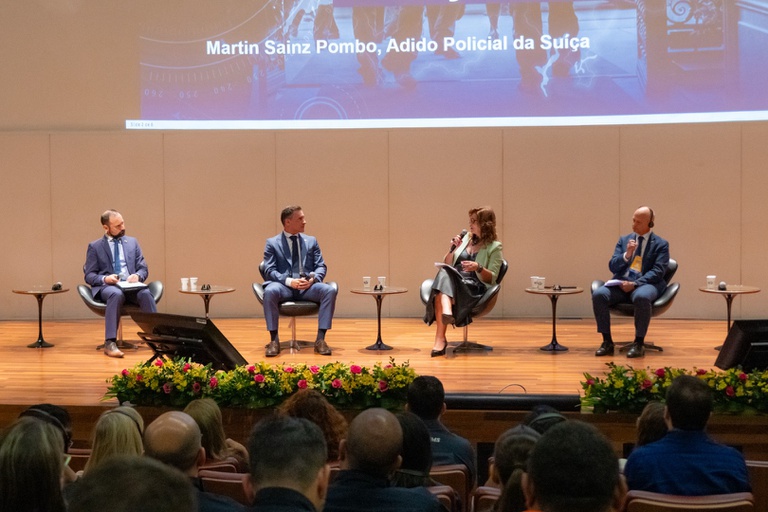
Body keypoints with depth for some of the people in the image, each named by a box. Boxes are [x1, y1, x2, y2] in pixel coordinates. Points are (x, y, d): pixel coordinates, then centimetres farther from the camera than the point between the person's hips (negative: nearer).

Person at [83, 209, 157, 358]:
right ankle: (110, 343, -42)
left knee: (145, 293, -34)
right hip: (106, 286, -2)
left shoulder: (132, 242, 18)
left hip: (131, 286, 2)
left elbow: (144, 268, 14)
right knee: (116, 294, -40)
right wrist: (104, 279, -17)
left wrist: (137, 276, -10)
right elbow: (89, 275, 5)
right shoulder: (94, 246, 10)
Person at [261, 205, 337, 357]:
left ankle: (320, 339, -23)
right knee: (270, 291, -37)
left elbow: (321, 267, 11)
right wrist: (289, 281, -19)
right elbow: (270, 270, -2)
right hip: (284, 286, -2)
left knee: (330, 290, -28)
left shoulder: (311, 241, 17)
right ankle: (274, 340, -25)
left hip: (307, 287, 2)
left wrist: (313, 279, -12)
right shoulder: (272, 243, 8)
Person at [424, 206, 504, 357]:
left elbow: (492, 278, 1)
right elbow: (446, 265, 24)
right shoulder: (466, 238, 24)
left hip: (474, 289, -4)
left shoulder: (494, 247, 9)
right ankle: (446, 311, -59)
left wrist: (479, 268, -18)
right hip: (453, 282, 4)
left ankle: (440, 338, -45)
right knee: (443, 273, -34)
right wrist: (452, 249, 6)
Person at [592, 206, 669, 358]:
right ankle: (607, 342, -18)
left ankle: (639, 343, -25)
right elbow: (613, 267, 11)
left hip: (646, 283, -4)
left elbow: (658, 272, -6)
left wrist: (635, 283, -18)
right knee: (598, 294, -26)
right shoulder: (624, 240, 17)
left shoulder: (661, 244, 5)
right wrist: (626, 255, -9)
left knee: (642, 297, -40)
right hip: (622, 283, 4)